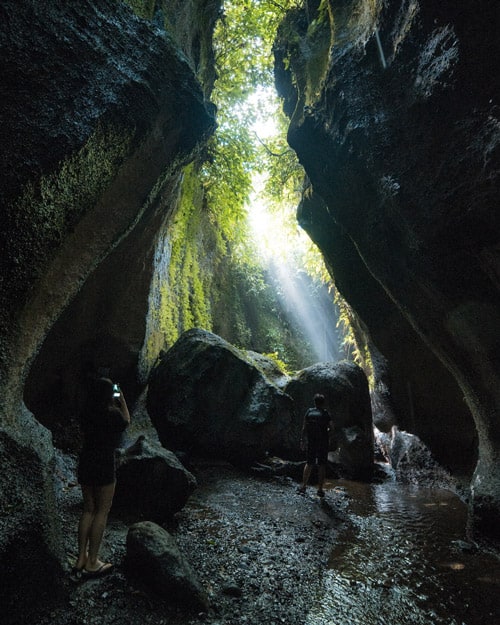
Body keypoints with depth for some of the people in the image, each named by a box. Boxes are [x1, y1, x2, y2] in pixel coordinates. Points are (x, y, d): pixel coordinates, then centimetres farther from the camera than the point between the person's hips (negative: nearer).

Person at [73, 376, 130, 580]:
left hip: (85, 464, 6)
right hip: (104, 464, -6)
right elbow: (126, 422, 6)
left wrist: (115, 402, 19)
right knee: (102, 511, 7)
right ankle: (92, 563, 14)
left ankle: (81, 560, 24)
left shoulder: (86, 413, 1)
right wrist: (122, 400, 12)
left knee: (88, 509, 17)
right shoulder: (113, 413, -15)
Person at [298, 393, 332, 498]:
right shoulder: (326, 414, -7)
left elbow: (304, 428, 0)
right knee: (322, 465, 6)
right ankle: (320, 489, 9)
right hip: (323, 443, -2)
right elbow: (331, 427, -4)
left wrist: (302, 440, 6)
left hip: (311, 442, 2)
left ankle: (303, 486, 13)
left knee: (309, 464, 13)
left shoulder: (309, 412, -1)